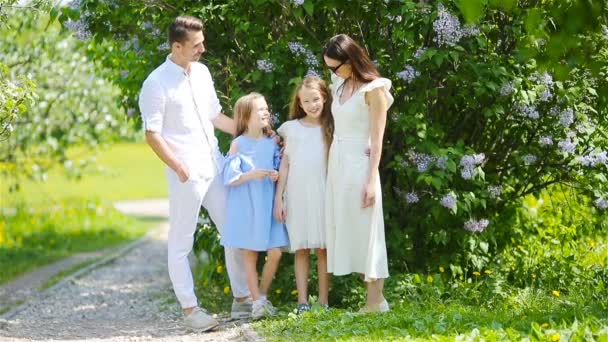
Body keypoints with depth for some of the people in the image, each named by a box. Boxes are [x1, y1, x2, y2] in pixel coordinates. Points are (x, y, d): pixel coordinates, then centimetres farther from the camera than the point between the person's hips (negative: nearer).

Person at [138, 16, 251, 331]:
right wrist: (180, 169, -19)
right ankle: (190, 309, 7)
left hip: (215, 166, 7)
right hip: (186, 174, -7)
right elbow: (152, 135, -13)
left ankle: (242, 299, 19)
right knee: (181, 244, 1)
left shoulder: (202, 72, 9)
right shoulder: (157, 84, -12)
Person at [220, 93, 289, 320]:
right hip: (246, 206, -3)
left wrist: (277, 176, -10)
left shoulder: (272, 143, 6)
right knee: (250, 254, 1)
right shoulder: (238, 144, -5)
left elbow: (279, 170, 12)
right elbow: (230, 178, -8)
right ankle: (258, 301, 5)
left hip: (268, 205, 3)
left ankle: (262, 295, 15)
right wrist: (251, 175, -23)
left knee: (275, 253, -3)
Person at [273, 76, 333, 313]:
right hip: (297, 195, 0)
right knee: (301, 249, 2)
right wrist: (278, 198, 3)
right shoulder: (291, 128, 5)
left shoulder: (331, 128, 5)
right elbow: (285, 165, 7)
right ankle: (302, 301, 2)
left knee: (323, 248, 0)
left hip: (322, 194, 0)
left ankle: (323, 301, 3)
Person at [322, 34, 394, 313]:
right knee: (346, 229, 6)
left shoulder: (373, 89, -9)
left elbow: (376, 140, -11)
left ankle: (375, 300, 0)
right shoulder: (339, 86, 12)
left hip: (359, 165, -8)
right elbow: (337, 127, 12)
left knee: (365, 230, -5)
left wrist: (372, 180, -15)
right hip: (336, 163, 8)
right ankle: (372, 299, 9)